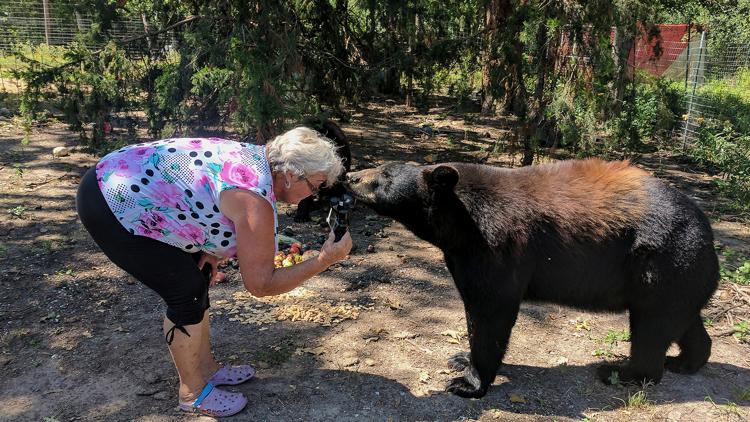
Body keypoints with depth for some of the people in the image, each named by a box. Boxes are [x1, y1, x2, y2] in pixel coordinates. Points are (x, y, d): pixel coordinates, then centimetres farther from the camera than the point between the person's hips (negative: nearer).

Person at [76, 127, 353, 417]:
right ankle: (193, 392, 13)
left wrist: (211, 252, 0)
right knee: (188, 292, -6)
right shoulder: (255, 198, -26)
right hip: (112, 206, -9)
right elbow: (260, 284, -19)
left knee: (197, 277, 12)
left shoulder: (256, 156, 1)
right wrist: (324, 260, -16)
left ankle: (207, 368, 28)